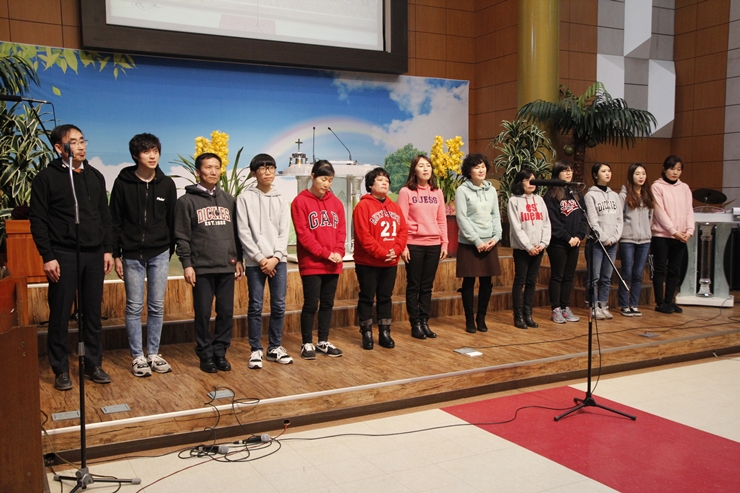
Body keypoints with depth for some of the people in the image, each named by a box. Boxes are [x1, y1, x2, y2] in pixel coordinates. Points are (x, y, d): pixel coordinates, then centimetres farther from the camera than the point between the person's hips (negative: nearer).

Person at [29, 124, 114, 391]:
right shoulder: (47, 177, -3)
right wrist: (47, 256, -12)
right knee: (60, 315, 3)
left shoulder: (95, 176, 11)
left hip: (94, 254, 4)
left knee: (93, 313, 9)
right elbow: (38, 220, -6)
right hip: (63, 255, -4)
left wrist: (108, 249, 8)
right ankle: (61, 370, 14)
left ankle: (93, 365, 19)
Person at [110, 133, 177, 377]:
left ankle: (153, 354, 18)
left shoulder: (166, 184, 3)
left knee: (157, 307, 7)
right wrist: (116, 255, -4)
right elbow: (115, 222, -1)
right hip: (132, 255, -2)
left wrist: (170, 251, 6)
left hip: (159, 254, 2)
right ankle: (138, 357, 12)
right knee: (134, 307, 3)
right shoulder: (123, 183, -3)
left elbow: (171, 220, 7)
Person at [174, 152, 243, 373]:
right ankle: (205, 355, 14)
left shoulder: (228, 199, 12)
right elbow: (182, 237, -3)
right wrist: (187, 264, -9)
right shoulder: (187, 201, 0)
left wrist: (238, 259, 9)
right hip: (202, 268, -3)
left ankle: (220, 353, 18)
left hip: (227, 267, 4)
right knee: (203, 314, 2)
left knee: (226, 313, 5)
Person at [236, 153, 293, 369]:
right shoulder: (245, 198, 1)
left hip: (278, 260, 3)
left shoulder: (281, 200, 10)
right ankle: (256, 350, 10)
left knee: (279, 305, 5)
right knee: (256, 306, 0)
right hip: (255, 261, -3)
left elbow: (284, 232, 4)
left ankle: (275, 348, 17)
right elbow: (244, 232, -4)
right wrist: (260, 258, -10)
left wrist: (275, 257, -9)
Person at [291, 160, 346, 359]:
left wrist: (338, 252, -9)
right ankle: (307, 343, 12)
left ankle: (323, 342, 22)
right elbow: (303, 233, -12)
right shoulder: (300, 201, -6)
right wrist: (324, 253, -15)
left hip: (333, 265, 5)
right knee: (311, 304, -1)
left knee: (327, 303, 11)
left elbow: (341, 230, 8)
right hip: (311, 263, -5)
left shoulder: (335, 202, 10)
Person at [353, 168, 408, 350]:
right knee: (367, 298, 3)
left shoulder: (395, 207, 11)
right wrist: (381, 253, -19)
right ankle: (367, 334, 12)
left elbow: (403, 231, 6)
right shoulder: (363, 206, -9)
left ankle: (385, 333, 20)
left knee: (385, 298, 12)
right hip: (367, 263, -5)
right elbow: (363, 235, -16)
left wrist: (395, 250, -11)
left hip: (391, 263, 6)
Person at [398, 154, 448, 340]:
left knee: (427, 286, 9)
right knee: (414, 286, 4)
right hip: (414, 245, -4)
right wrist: (402, 246, -13)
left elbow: (442, 220, 10)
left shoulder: (437, 192, 10)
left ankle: (424, 322, 17)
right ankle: (415, 324, 11)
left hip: (434, 245, 4)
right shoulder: (406, 191, -3)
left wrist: (444, 243, 5)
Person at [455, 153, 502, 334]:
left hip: (490, 243, 5)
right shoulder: (462, 190, -5)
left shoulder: (491, 190, 11)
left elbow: (496, 215, 11)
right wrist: (476, 241, -14)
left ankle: (481, 318, 20)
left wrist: (496, 236, -4)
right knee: (469, 282, 2)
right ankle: (469, 320, 12)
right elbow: (462, 219, -11)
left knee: (486, 282, 7)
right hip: (469, 244, -4)